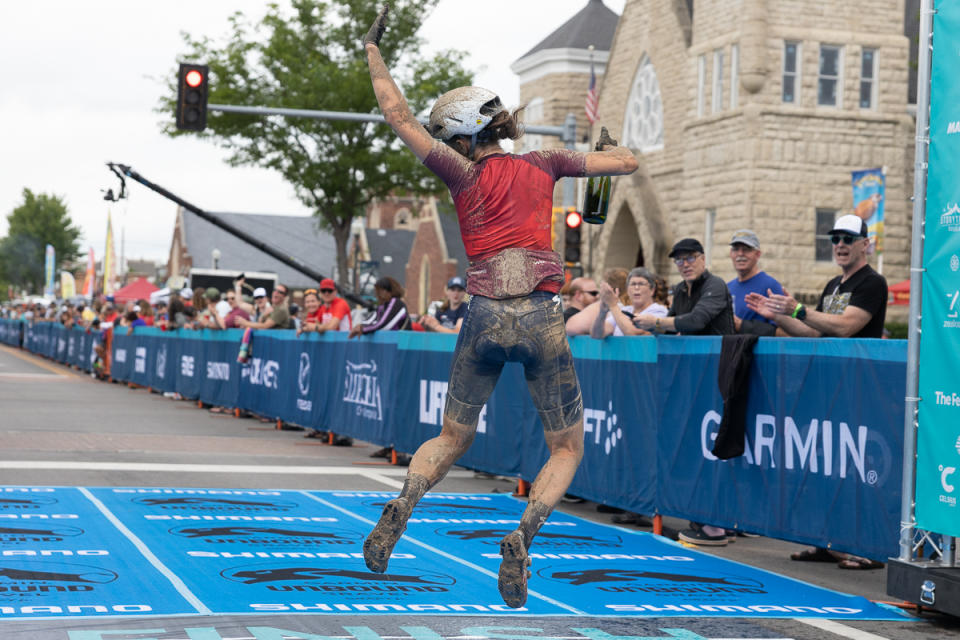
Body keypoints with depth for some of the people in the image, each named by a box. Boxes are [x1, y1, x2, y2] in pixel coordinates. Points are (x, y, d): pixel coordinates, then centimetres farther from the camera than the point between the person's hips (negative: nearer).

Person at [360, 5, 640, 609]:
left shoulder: (464, 174, 2)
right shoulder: (543, 164, 6)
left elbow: (398, 114, 3)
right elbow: (628, 163, 15)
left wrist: (373, 50, 14)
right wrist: (607, 145, 36)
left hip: (484, 321, 1)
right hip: (542, 321, -1)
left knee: (452, 438, 19)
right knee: (567, 448, 12)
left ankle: (402, 507, -9)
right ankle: (523, 535, -14)